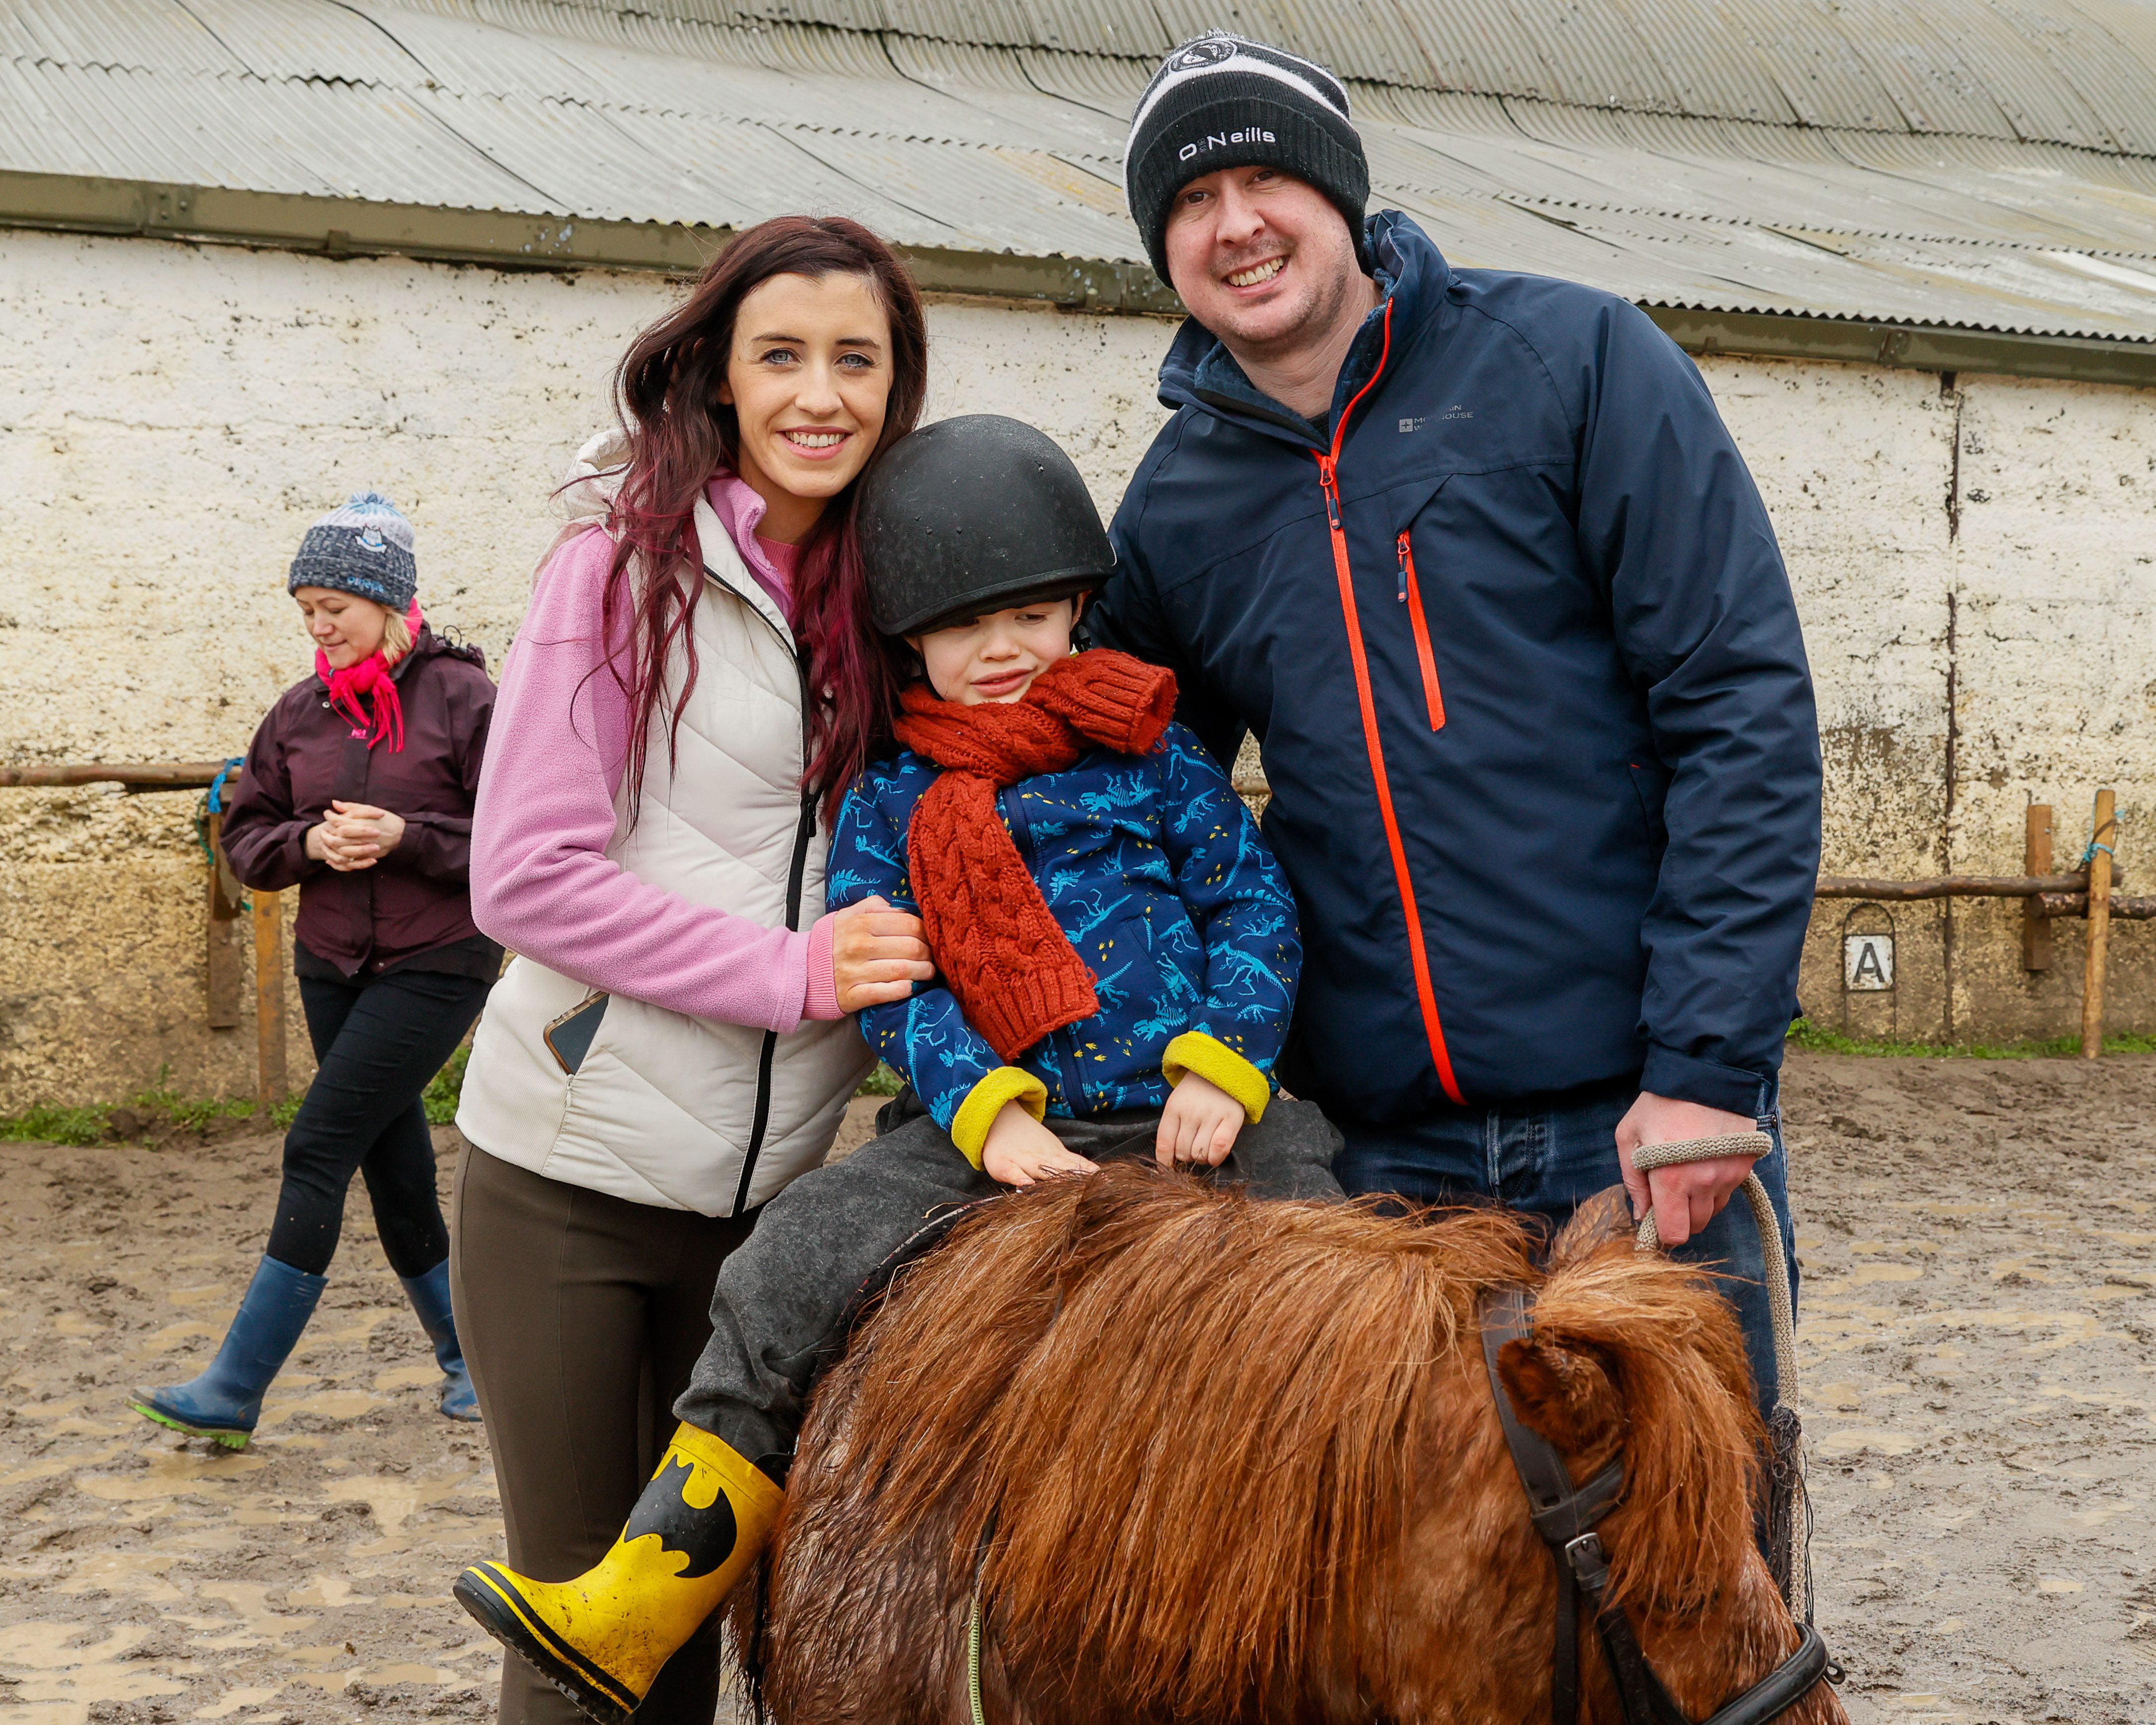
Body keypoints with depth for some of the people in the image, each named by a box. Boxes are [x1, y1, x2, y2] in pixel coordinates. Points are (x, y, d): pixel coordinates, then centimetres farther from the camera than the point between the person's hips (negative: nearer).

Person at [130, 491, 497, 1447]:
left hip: (436, 966, -6)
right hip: (331, 966, 6)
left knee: (317, 1151, -11)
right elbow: (246, 838, 10)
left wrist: (405, 837, -21)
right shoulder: (301, 711, 6)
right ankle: (466, 1356, 28)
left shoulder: (461, 696, -9)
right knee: (395, 1170, 10)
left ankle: (235, 1391, -8)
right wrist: (309, 842, -11)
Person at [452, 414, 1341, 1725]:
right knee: (792, 1272, -14)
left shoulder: (1151, 756, 8)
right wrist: (991, 1114, -16)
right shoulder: (891, 804, 9)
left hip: (1192, 1119, 0)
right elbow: (888, 985, 1)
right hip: (992, 1128, 1)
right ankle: (628, 1618, -12)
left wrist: (1220, 1066, -9)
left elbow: (1256, 906, 7)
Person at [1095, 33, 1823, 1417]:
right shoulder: (1174, 509, 8)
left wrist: (1710, 1066, -14)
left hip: (1647, 1122, -3)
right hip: (1385, 1150, 3)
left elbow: (1743, 705, -8)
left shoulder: (1570, 360, -3)